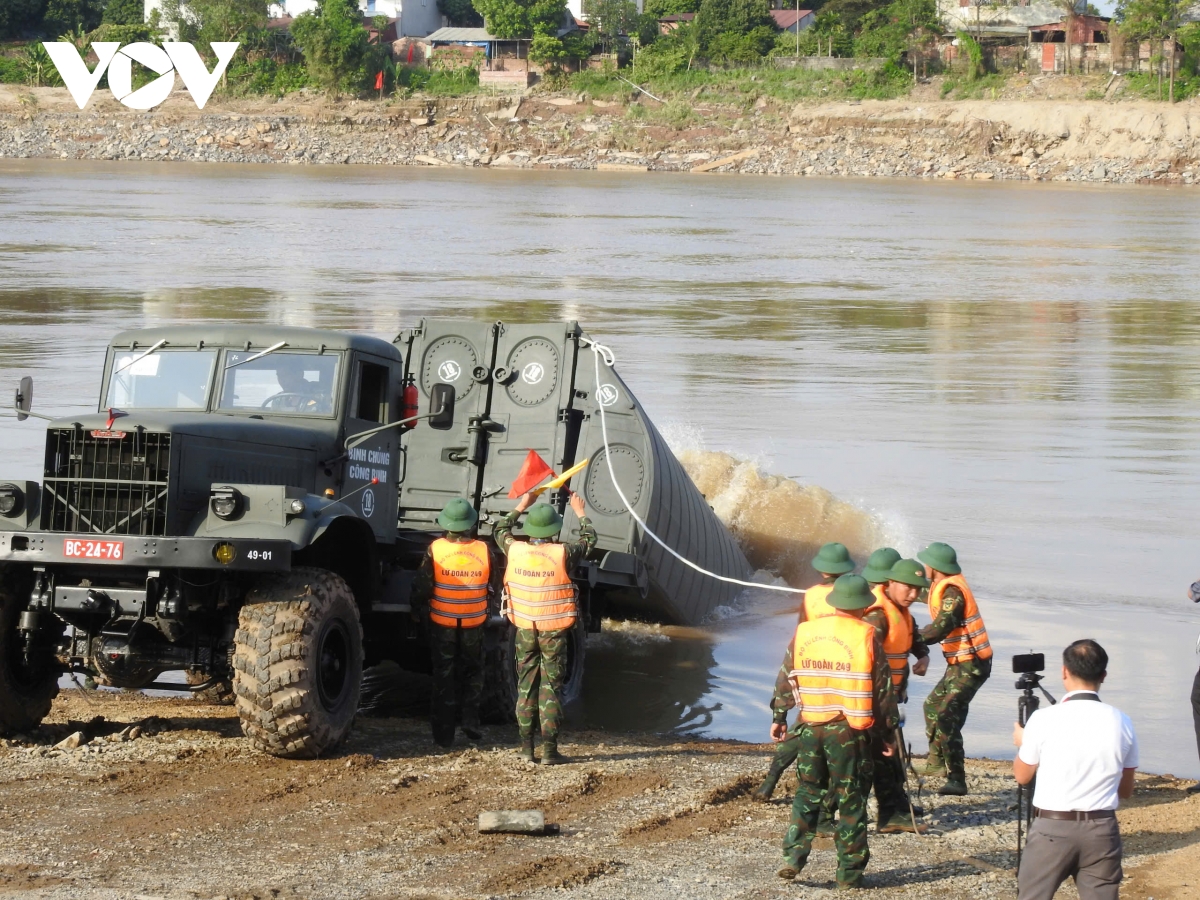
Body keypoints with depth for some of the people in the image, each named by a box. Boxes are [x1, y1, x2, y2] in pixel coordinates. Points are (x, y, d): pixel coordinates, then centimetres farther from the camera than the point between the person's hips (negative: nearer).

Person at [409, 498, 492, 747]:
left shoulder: (435, 550, -14)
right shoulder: (483, 550, -9)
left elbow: (422, 586, -9)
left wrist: (418, 613, 7)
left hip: (441, 622, -1)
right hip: (474, 624, 1)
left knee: (443, 677, 8)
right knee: (472, 673, 20)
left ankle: (444, 733, 10)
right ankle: (471, 720, 9)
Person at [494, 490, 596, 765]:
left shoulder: (515, 551, -7)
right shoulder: (563, 554, -14)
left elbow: (500, 530, 16)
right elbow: (589, 539, 6)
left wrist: (520, 507, 26)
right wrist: (580, 513, 20)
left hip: (524, 629, 3)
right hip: (554, 630, -2)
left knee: (526, 685, 11)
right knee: (551, 687, 1)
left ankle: (526, 747, 10)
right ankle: (549, 750, -1)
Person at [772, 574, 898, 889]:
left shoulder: (803, 632, 3)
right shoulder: (866, 636, -7)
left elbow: (786, 679, 9)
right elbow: (883, 688, -4)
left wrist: (779, 718, 20)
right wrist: (888, 730, 5)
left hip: (810, 726, 3)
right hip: (851, 730, -3)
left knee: (807, 793, 16)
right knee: (851, 800, 5)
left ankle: (794, 855, 3)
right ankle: (849, 872, 7)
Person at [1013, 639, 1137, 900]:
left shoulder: (1045, 719, -10)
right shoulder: (1121, 722, -1)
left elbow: (1022, 775, 5)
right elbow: (1126, 791, 10)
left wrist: (1021, 742, 24)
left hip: (1052, 828, -3)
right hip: (1102, 830, 3)